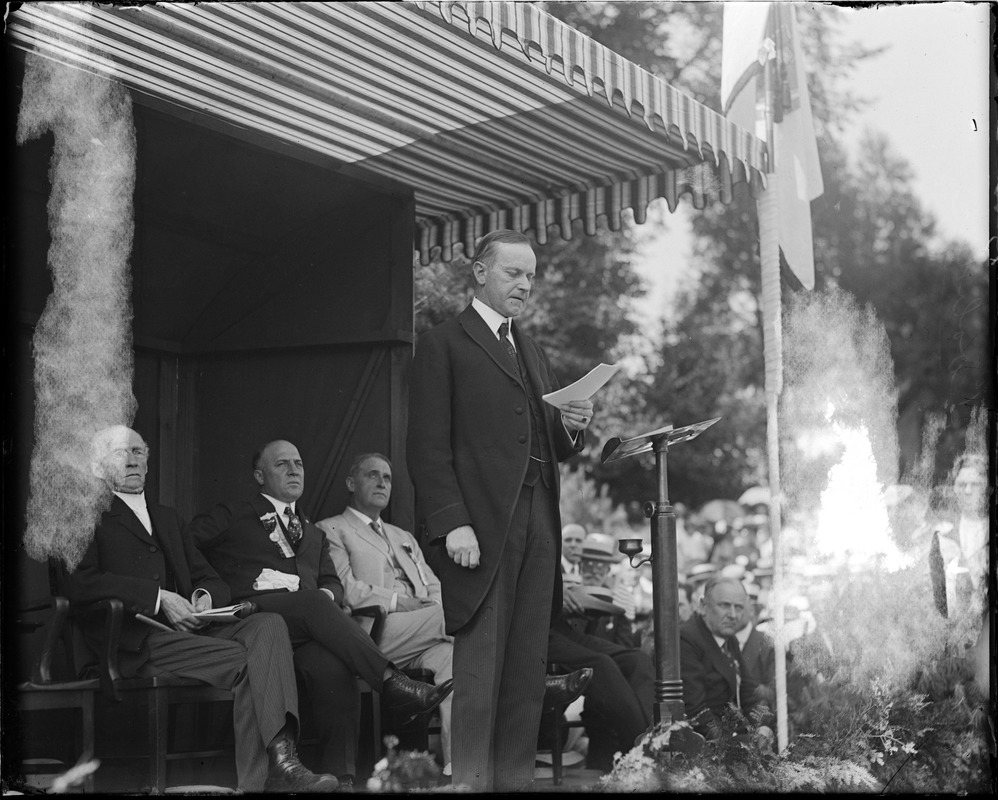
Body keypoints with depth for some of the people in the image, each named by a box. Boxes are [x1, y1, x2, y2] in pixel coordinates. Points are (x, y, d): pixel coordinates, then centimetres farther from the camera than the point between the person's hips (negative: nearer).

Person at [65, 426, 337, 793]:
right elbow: (78, 583, -11)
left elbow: (210, 579, 27)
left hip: (188, 626, 6)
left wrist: (205, 597, 0)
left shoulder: (166, 517, 30)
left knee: (269, 625, -23)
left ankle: (278, 759, -39)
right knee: (245, 660, -28)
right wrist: (158, 597, -16)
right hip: (140, 641, -6)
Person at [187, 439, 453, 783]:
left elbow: (332, 581, 24)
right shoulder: (233, 516, 22)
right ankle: (392, 682, -47)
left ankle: (339, 774, -38)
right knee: (313, 604, -36)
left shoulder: (313, 534, 36)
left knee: (334, 668, -32)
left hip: (307, 620, 4)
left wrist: (327, 594, -2)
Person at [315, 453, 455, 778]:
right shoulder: (331, 530, 14)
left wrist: (432, 605, -3)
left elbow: (434, 589, 23)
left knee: (449, 651, -32)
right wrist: (405, 603, -12)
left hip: (417, 637, 5)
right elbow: (346, 591, -3)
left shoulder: (404, 538, 36)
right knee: (449, 616, -30)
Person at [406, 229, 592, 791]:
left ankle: (515, 779, 6)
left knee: (528, 676, 3)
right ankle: (470, 781, -5)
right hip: (480, 530, -6)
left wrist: (574, 427, 3)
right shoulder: (444, 346, 2)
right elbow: (428, 446, -6)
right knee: (478, 671, -8)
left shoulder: (534, 353, 24)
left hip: (538, 529, 6)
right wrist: (452, 523, -16)